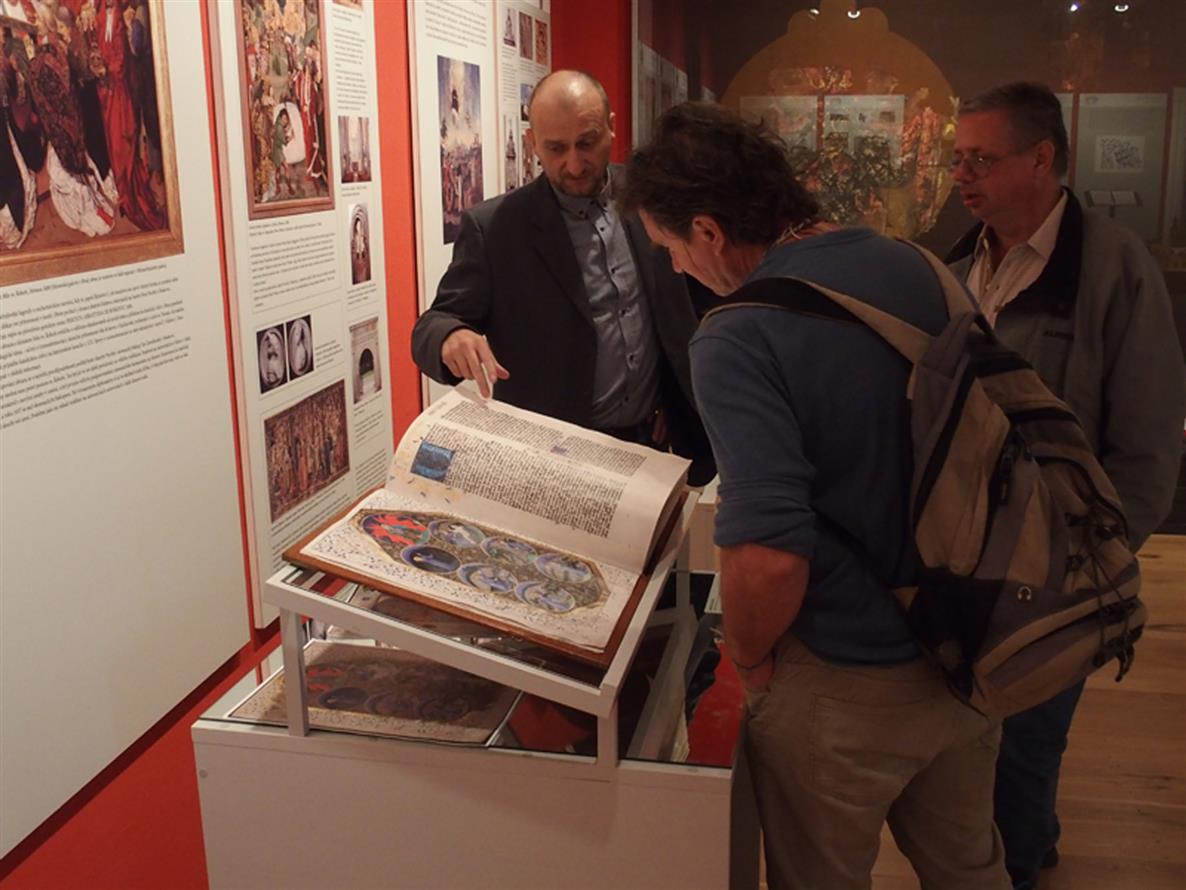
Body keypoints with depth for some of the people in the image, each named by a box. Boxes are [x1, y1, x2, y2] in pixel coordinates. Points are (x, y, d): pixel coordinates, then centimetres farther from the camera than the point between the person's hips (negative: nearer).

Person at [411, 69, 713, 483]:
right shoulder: (492, 227, -10)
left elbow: (677, 315, 10)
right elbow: (432, 326, -10)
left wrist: (677, 406, 7)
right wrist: (453, 338, -32)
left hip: (650, 441, 3)